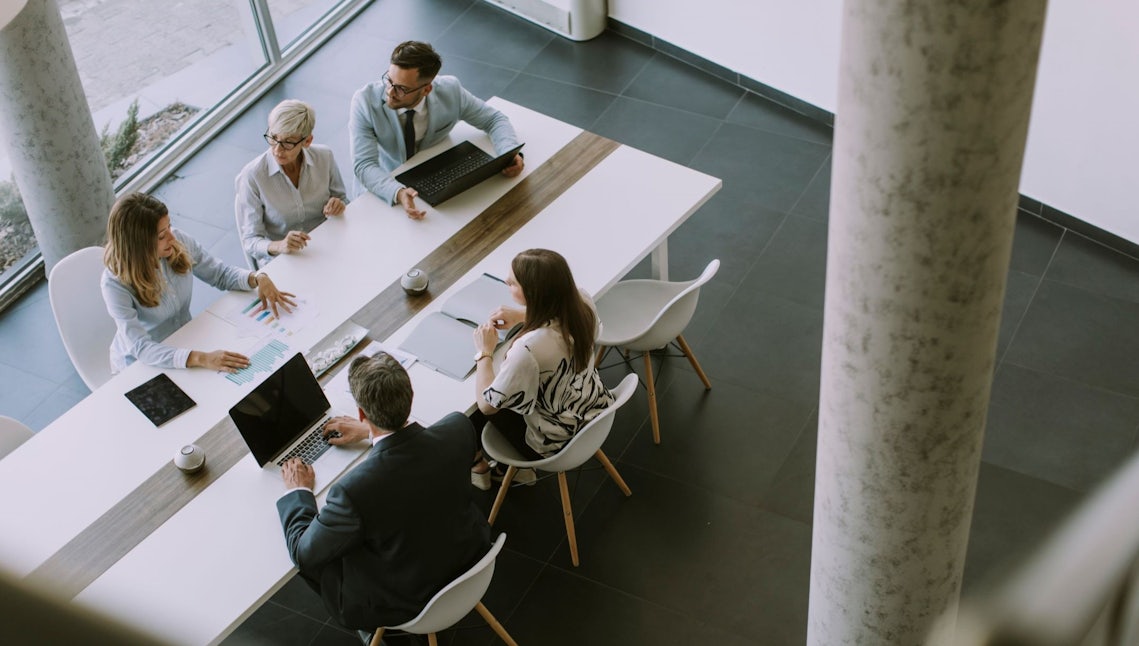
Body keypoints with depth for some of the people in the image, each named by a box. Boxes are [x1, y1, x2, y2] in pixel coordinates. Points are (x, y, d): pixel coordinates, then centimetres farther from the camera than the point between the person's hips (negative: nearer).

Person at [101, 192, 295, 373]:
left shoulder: (178, 242, -13)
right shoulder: (116, 283, -27)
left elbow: (221, 273, 3)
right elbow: (141, 348, -34)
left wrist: (258, 278, -17)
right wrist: (201, 359, -46)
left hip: (183, 343, 6)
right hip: (139, 367, -5)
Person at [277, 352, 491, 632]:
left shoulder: (354, 489, -36)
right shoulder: (458, 428, -24)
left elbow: (304, 552, -16)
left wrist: (298, 491, 0)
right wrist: (370, 431, 16)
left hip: (409, 604, -5)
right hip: (473, 559, 5)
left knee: (313, 557, 18)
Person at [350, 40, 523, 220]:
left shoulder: (450, 91, -16)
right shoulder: (365, 101, -23)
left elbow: (494, 120, -2)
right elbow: (364, 165, -27)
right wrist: (398, 193, -48)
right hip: (383, 188, -2)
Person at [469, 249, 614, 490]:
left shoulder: (529, 348, -39)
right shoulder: (582, 301, -19)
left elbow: (487, 405, -24)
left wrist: (484, 352, -12)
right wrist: (523, 316, -1)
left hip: (556, 445, -6)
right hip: (594, 414, 6)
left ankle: (477, 466, 42)